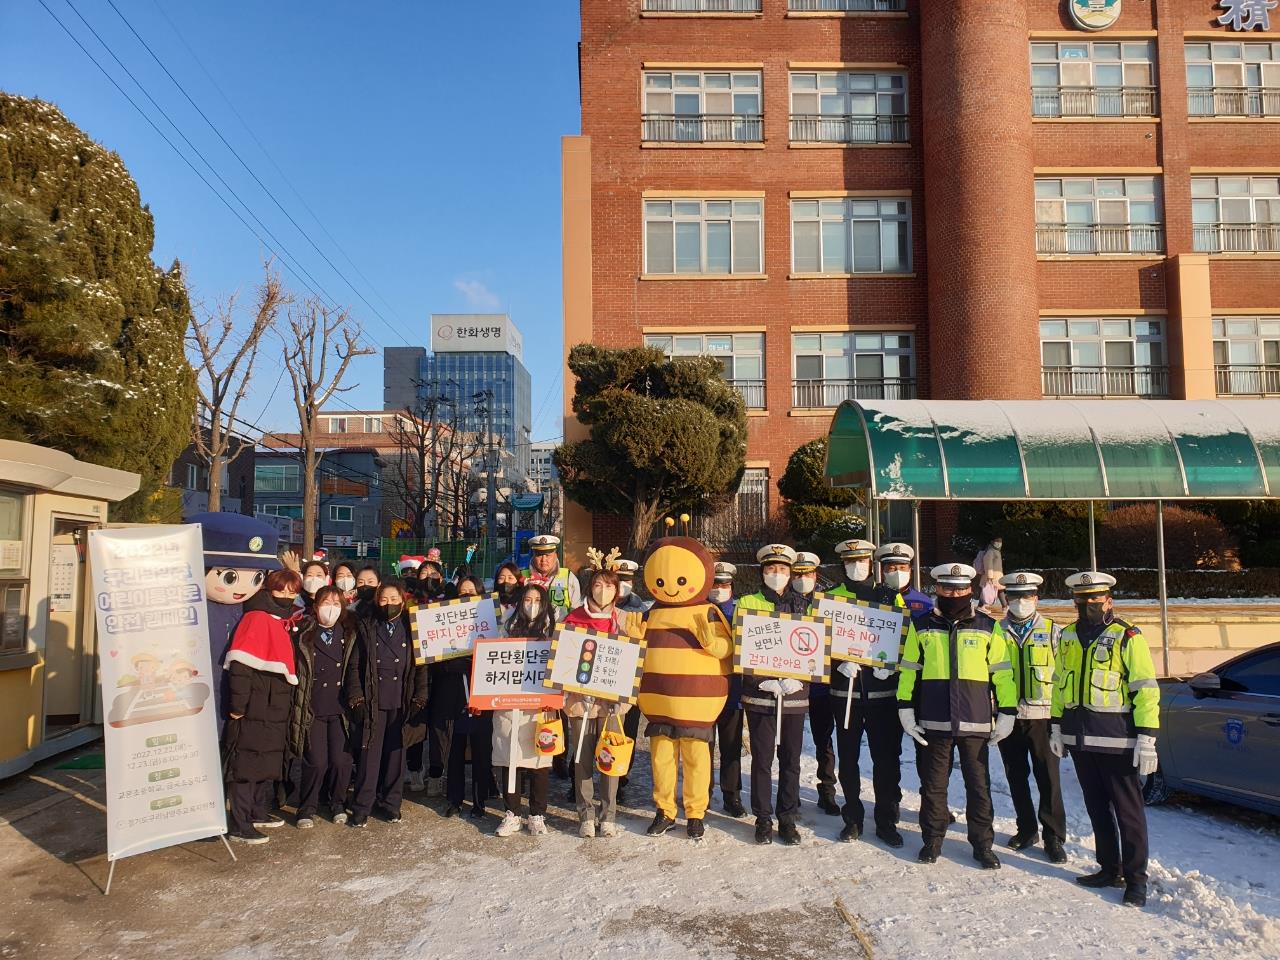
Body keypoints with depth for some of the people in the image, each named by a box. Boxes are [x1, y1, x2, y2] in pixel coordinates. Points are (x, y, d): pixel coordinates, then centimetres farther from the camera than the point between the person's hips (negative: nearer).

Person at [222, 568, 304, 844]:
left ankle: (259, 813, 30)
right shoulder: (256, 618, -14)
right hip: (254, 711, -9)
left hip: (275, 710, 9)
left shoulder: (286, 622, 12)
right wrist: (237, 705, -21)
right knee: (246, 766, -2)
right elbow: (240, 665, -20)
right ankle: (240, 826, 5)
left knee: (269, 764, 17)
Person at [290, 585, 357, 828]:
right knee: (316, 762, -2)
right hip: (313, 708, -1)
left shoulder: (349, 633, 4)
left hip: (340, 708, 1)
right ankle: (307, 808, 19)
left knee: (341, 760, 0)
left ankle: (338, 803, 23)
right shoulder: (304, 635, -2)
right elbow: (294, 669, -1)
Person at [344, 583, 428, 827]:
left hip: (401, 703, 1)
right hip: (373, 702, -1)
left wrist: (419, 698, -4)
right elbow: (354, 666, 3)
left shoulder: (411, 629, 6)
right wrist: (356, 698, -6)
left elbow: (420, 666, 4)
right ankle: (362, 807, 9)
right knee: (370, 754, -1)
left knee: (396, 753, 7)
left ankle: (390, 803, 19)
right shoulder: (366, 628, 5)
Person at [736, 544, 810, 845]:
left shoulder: (803, 606, 11)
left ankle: (788, 818, 19)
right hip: (760, 692, -2)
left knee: (790, 759, 7)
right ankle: (763, 818, 14)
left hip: (795, 693, 2)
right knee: (762, 759, 2)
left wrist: (797, 678, -9)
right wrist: (763, 680, -14)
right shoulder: (748, 603, 4)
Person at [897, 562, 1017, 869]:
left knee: (979, 785, 8)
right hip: (933, 723, 0)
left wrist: (1007, 712, 2)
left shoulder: (988, 627, 4)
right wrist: (906, 708, 2)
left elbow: (1002, 673, 6)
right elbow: (909, 670, 8)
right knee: (933, 784, 9)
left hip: (976, 723, 0)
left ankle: (983, 844, 21)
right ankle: (932, 839, 23)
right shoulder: (922, 626, 6)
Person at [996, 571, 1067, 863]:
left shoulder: (1052, 631, 4)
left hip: (1042, 715, -2)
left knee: (1048, 778, -1)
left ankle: (1054, 837, 11)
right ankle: (1026, 830, 25)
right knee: (1016, 776, 11)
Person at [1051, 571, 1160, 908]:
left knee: (1127, 809, 1)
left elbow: (1146, 688, -9)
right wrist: (1057, 726, 16)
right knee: (1097, 807, 14)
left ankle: (1135, 878, 12)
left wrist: (1147, 737, -14)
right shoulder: (1067, 637, 11)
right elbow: (1060, 684, 19)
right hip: (1080, 737, 6)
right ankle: (1110, 869, 26)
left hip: (1116, 739, -6)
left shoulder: (1127, 637, -6)